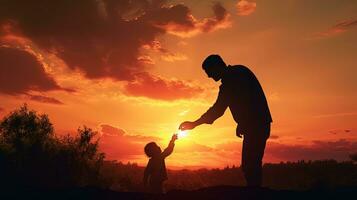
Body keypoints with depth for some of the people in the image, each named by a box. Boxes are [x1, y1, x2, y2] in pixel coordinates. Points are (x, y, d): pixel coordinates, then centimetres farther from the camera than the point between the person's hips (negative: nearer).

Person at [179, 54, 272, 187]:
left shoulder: (239, 72, -6)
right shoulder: (227, 84, 18)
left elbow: (249, 100, -18)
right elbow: (217, 110, 21)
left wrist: (242, 124, -19)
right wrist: (194, 124, 20)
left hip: (257, 125, -9)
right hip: (253, 127, 9)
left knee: (250, 165, -10)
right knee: (249, 166, 8)